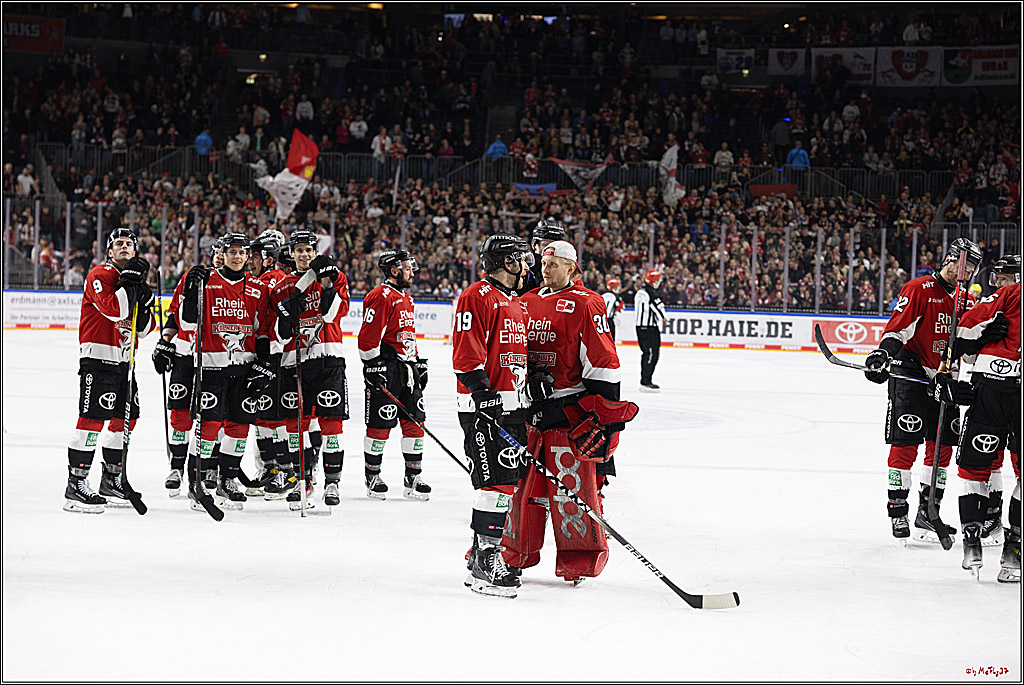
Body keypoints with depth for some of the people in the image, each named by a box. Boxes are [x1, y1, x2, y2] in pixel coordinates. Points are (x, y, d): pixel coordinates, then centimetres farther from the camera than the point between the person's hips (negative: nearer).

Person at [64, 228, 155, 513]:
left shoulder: (133, 279, 17)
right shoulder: (100, 275, -7)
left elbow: (144, 328, 17)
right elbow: (113, 309, -25)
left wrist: (145, 306, -1)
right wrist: (130, 284, -20)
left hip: (124, 359, 9)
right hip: (97, 357, -9)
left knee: (126, 418, 11)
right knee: (92, 418, -13)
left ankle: (112, 480, 23)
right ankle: (76, 485, -13)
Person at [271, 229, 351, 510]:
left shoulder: (335, 276, 6)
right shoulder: (283, 288, 12)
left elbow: (334, 312, -11)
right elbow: (282, 335, 7)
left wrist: (327, 282, -21)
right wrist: (286, 313, -11)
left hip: (327, 356, -2)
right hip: (294, 359, 2)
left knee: (330, 417, -6)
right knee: (296, 420, 1)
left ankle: (332, 480, -2)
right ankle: (301, 479, 9)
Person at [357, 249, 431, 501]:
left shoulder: (406, 299, 20)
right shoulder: (381, 296, -11)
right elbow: (369, 334, -16)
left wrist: (418, 363, 25)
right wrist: (373, 366, -21)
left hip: (407, 367, 9)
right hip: (385, 368, -9)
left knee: (415, 421, 6)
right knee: (380, 424, -4)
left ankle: (413, 478, 12)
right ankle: (372, 477, 6)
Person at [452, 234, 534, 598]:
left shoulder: (516, 304, 21)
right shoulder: (477, 297, -9)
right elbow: (466, 352, -17)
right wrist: (481, 389, -24)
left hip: (514, 404, 10)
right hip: (483, 405, -10)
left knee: (508, 480, 11)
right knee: (496, 480, -15)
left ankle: (482, 554, 20)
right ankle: (485, 565, -14)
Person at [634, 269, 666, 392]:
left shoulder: (639, 293, 14)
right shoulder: (651, 293, -15)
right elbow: (659, 308, -17)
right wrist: (663, 318, 5)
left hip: (640, 326, 10)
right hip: (650, 328, -10)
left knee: (646, 353, 16)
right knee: (652, 354, -9)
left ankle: (645, 381, 20)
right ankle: (646, 383, -13)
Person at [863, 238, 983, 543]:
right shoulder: (919, 289, -9)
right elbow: (898, 327, -17)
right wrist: (882, 353, -30)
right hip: (910, 377, -7)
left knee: (942, 447, 7)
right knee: (905, 446, -7)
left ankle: (927, 515, 15)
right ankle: (898, 514, 1)